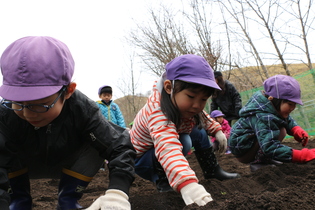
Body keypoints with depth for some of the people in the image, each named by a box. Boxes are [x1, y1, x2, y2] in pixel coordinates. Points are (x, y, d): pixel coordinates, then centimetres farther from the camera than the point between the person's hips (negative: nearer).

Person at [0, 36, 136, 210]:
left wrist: (117, 192, -50)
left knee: (95, 144, -29)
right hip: (24, 167, 0)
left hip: (68, 167, 0)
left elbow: (119, 146, -36)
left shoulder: (82, 109, -33)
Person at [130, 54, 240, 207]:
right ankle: (162, 182, -14)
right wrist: (186, 183, -71)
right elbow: (167, 147, -59)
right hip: (141, 159, -8)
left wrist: (217, 131, 2)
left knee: (198, 131, 0)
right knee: (183, 141, -30)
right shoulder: (157, 111, -41)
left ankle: (213, 171, 14)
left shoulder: (184, 105, -14)